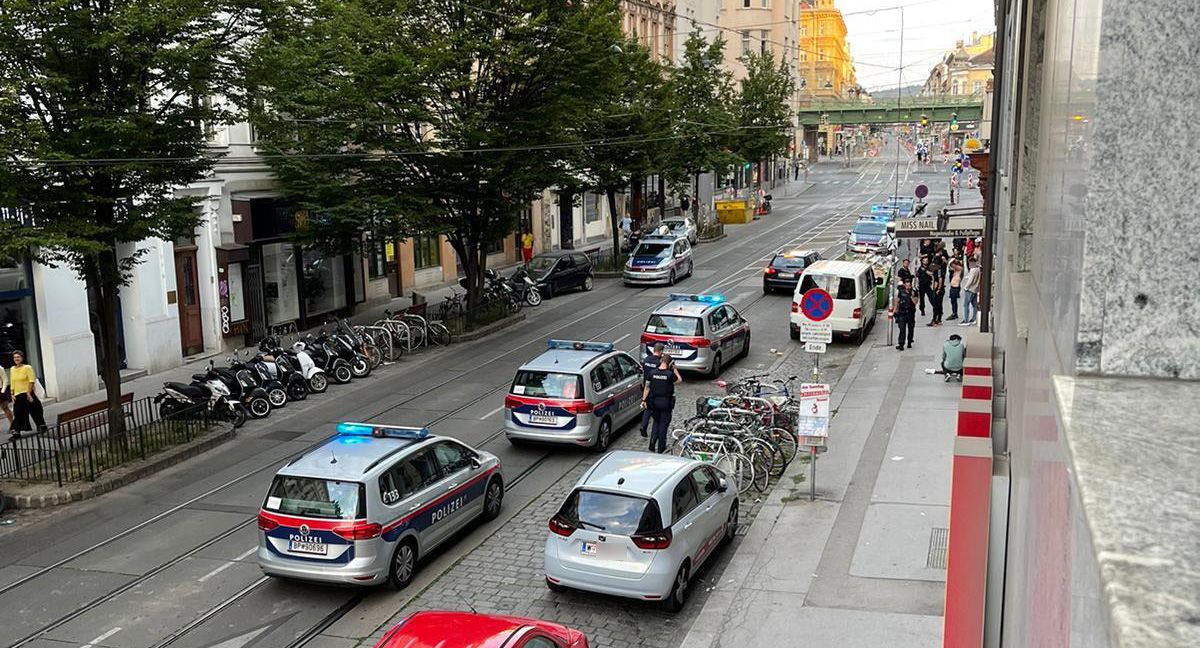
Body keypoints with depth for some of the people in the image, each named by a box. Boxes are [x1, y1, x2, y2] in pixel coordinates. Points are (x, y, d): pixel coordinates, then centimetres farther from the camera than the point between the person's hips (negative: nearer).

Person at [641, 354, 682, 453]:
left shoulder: (652, 373, -4)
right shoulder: (670, 374, -15)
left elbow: (647, 387, 0)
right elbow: (679, 380, 2)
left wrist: (644, 400, 7)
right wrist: (674, 369, 4)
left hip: (654, 401, 3)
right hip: (666, 402, -3)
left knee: (656, 422, 19)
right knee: (664, 424, 7)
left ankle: (652, 444, 11)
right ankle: (661, 448, 12)